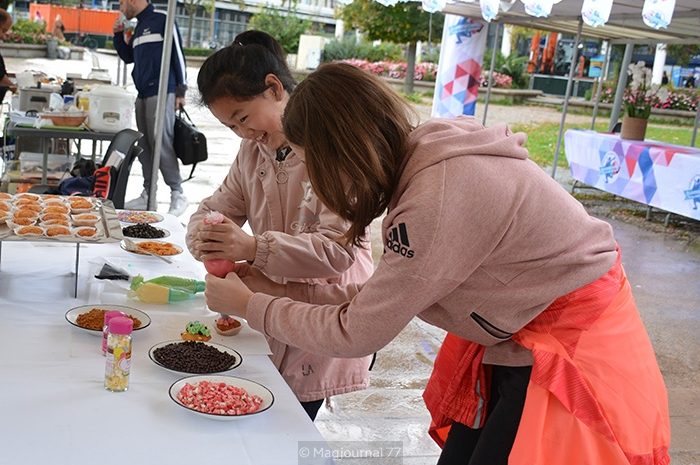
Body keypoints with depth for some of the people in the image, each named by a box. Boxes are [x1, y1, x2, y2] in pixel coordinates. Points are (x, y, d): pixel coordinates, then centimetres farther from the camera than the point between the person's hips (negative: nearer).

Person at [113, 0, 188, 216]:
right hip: (142, 95, 8)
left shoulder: (162, 21, -3)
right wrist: (118, 35, 14)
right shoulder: (138, 27, 19)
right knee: (145, 146, 7)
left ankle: (178, 194, -7)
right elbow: (128, 57, 30)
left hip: (162, 93, -8)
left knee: (161, 144, -13)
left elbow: (178, 55, -7)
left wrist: (181, 90, -11)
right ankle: (148, 194, 13)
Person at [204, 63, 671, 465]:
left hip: (575, 360, -8)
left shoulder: (443, 195, -29)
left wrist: (249, 306, -7)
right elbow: (388, 296, 5)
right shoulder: (426, 164, -1)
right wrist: (285, 290, 4)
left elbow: (356, 333, -20)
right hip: (520, 348, 8)